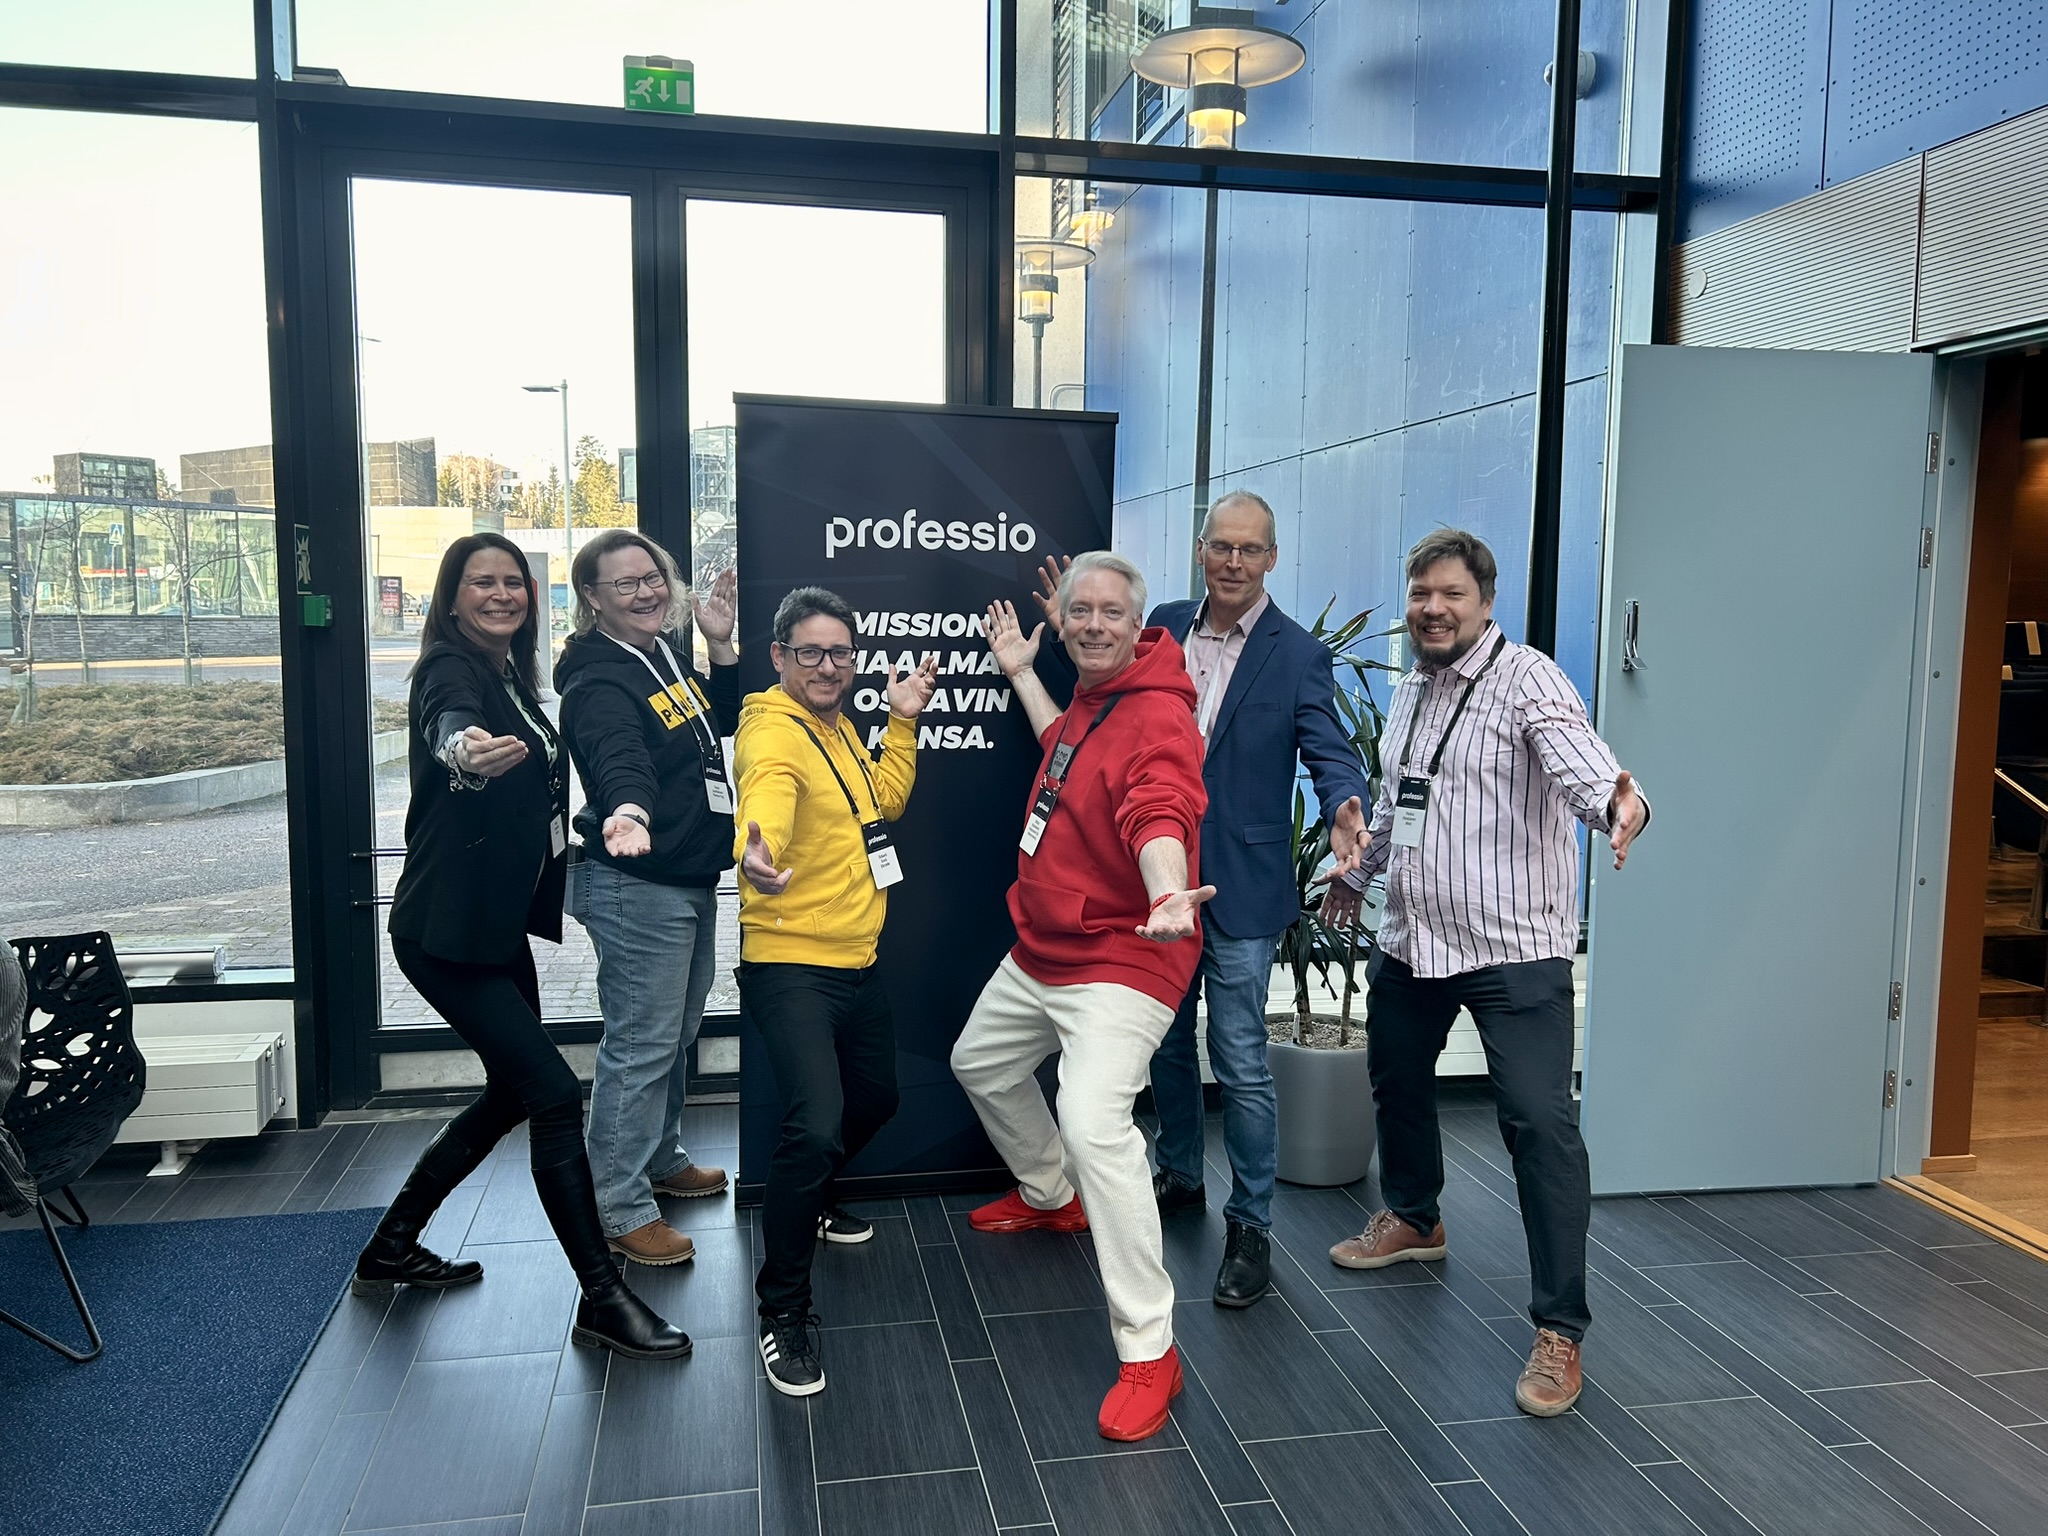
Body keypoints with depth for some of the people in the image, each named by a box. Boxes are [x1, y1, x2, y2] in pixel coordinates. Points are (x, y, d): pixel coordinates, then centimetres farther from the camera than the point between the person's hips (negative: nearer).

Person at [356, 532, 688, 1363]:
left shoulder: (513, 680, 11)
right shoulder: (449, 669, -14)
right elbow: (447, 723, -40)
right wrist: (464, 750, -62)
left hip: (498, 925, 10)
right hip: (446, 930, -9)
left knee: (512, 1092, 18)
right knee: (557, 1094, -11)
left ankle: (392, 1249, 34)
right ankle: (602, 1298, -1)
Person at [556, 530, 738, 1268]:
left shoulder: (669, 652, 8)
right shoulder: (598, 682, -20)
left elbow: (719, 724, 16)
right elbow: (619, 760, -38)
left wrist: (721, 647, 2)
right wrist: (627, 810, -59)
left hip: (691, 880, 10)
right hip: (637, 885, -10)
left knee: (676, 1033, 22)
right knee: (639, 1045, -5)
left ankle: (662, 1159, 39)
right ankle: (619, 1209, 7)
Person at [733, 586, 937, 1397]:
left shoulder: (839, 728, 10)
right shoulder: (774, 732, -19)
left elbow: (882, 803, 23)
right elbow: (765, 802, -41)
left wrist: (903, 721, 12)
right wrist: (757, 857, -63)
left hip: (857, 960, 10)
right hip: (790, 964, -9)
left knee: (875, 1099, 24)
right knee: (815, 1126, -21)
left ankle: (809, 1201, 52)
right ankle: (783, 1312, -3)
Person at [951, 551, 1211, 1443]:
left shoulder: (1158, 717, -21)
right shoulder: (1090, 700, 9)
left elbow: (1160, 816, -39)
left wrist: (1168, 899, -60)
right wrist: (1019, 674, 29)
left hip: (1118, 963, -10)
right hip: (1040, 953, 11)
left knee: (1095, 1123, -26)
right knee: (981, 1064, 27)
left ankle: (1149, 1351, -14)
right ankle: (1051, 1197, 54)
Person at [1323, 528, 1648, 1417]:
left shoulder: (1526, 679, -12)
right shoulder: (1411, 690, 12)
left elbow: (1577, 759, -31)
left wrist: (1616, 802, -52)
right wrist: (1356, 874, 34)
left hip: (1513, 949, -8)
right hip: (1409, 938, 8)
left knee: (1541, 1126, -10)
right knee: (1396, 1083, 22)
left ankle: (1559, 1329, 2)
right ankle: (1414, 1219, 48)